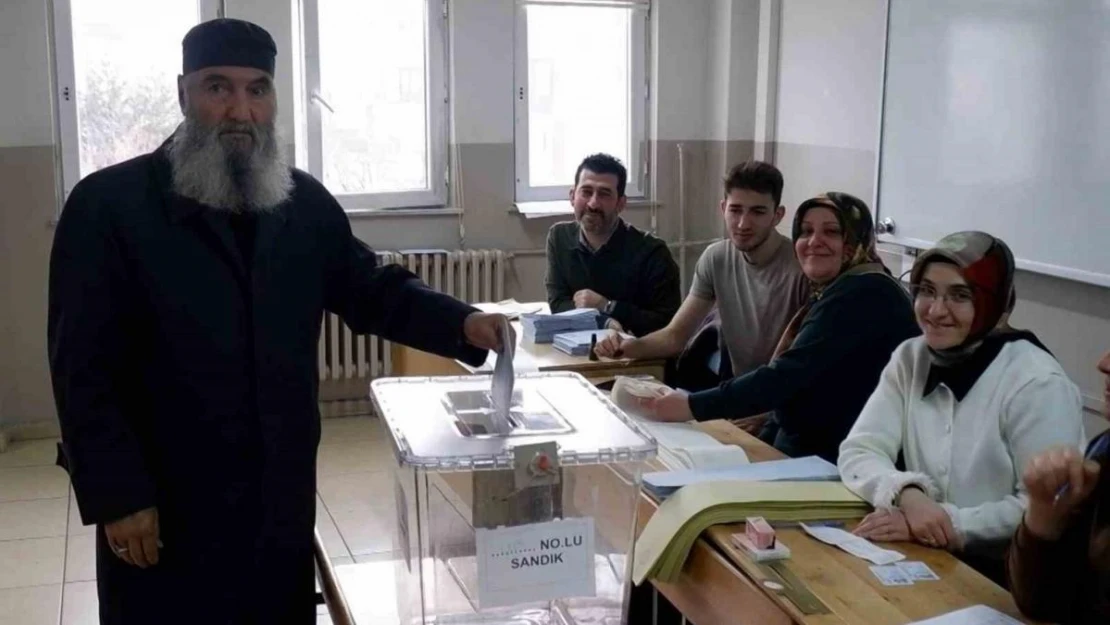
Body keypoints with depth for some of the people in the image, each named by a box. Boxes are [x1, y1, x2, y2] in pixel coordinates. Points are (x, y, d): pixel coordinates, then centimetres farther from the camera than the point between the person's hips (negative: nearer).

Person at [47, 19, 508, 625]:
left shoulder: (305, 202, 5)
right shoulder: (108, 204, -10)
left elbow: (372, 288, 11)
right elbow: (83, 367, -11)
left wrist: (462, 324, -7)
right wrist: (117, 497, -14)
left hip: (282, 501, 5)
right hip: (164, 509, -4)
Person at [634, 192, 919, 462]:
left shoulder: (863, 294, -15)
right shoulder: (835, 294, 18)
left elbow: (788, 375, -24)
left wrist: (692, 406, -23)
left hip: (842, 466, -9)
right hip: (811, 452, 9)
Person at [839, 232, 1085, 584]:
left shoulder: (1037, 384, -15)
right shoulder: (910, 359, 3)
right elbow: (859, 452, -6)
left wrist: (949, 523, -24)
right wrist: (908, 495, -24)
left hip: (1004, 576, -5)